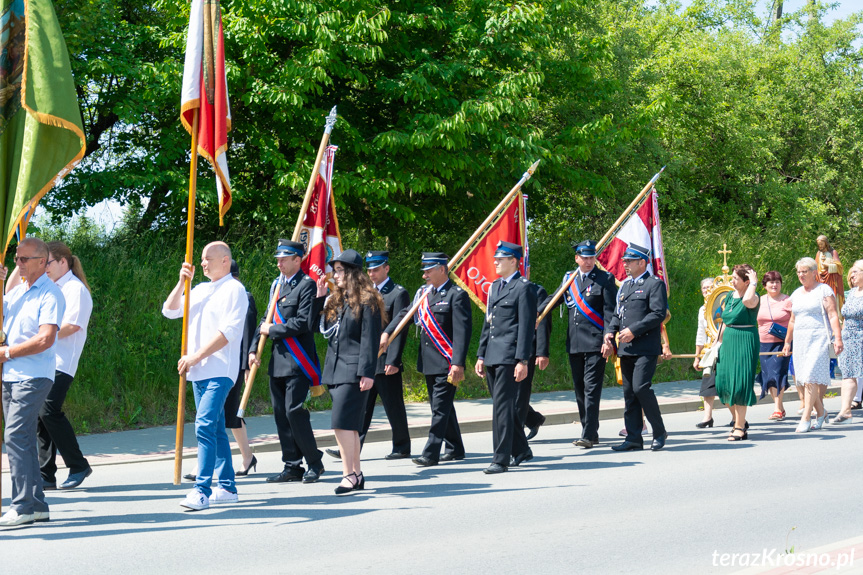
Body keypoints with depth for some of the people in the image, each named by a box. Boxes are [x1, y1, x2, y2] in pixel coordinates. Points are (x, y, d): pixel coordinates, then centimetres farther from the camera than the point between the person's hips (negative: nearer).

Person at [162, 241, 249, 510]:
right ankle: (227, 487, 17)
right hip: (199, 371, 9)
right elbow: (170, 311, 17)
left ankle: (202, 490, -23)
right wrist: (182, 282, 4)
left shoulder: (234, 289, -6)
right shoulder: (200, 290, 19)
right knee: (215, 429, 11)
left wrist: (196, 356, -17)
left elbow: (228, 332, -15)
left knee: (205, 425, -19)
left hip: (219, 370, -8)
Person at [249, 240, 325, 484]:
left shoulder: (307, 285, -9)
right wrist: (254, 348, 12)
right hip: (277, 362, 8)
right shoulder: (276, 284, 16)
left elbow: (304, 322, -18)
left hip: (298, 362, -8)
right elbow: (266, 319, 22)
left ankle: (315, 463, 3)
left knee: (295, 411, -11)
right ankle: (292, 467, 14)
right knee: (281, 414, 8)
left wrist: (273, 330, -11)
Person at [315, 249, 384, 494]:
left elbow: (370, 339, -12)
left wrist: (367, 372, -17)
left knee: (343, 423, -14)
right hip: (335, 370, 8)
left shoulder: (367, 301, -7)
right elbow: (324, 329, 16)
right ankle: (356, 474, 15)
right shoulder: (336, 300, 17)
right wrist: (319, 297, 9)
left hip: (354, 371, -8)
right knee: (349, 424, 10)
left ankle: (349, 474, -11)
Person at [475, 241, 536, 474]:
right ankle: (520, 450, 27)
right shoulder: (494, 287, 19)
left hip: (509, 356, -9)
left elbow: (527, 326, -12)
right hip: (492, 357, 9)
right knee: (504, 406, 14)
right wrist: (481, 355, 16)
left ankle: (501, 459, -9)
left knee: (502, 406, -10)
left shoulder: (524, 288, -7)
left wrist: (523, 361, -16)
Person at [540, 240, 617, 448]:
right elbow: (554, 300, 23)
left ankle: (588, 435, -11)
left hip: (595, 343, -6)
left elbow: (609, 311, -7)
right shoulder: (569, 278, 13)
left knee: (591, 389, -10)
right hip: (574, 343, 6)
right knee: (579, 389, 10)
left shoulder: (605, 279, -2)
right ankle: (590, 432, 20)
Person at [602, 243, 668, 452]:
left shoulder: (655, 284, -4)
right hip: (626, 348, 8)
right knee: (629, 392, 6)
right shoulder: (625, 285, 20)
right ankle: (633, 438, 9)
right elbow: (617, 313, 23)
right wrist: (609, 332, 4)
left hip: (646, 348, -8)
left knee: (641, 387, -16)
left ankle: (660, 432, 0)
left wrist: (634, 330, -17)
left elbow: (659, 313, -13)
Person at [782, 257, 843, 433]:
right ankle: (820, 412, 19)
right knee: (806, 378, 4)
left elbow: (833, 315, -8)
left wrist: (838, 338, -17)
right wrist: (787, 342, 21)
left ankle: (806, 418, -15)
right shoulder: (796, 294, 17)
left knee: (811, 378, -13)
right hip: (801, 339, 6)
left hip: (819, 338, -6)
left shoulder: (823, 290, -2)